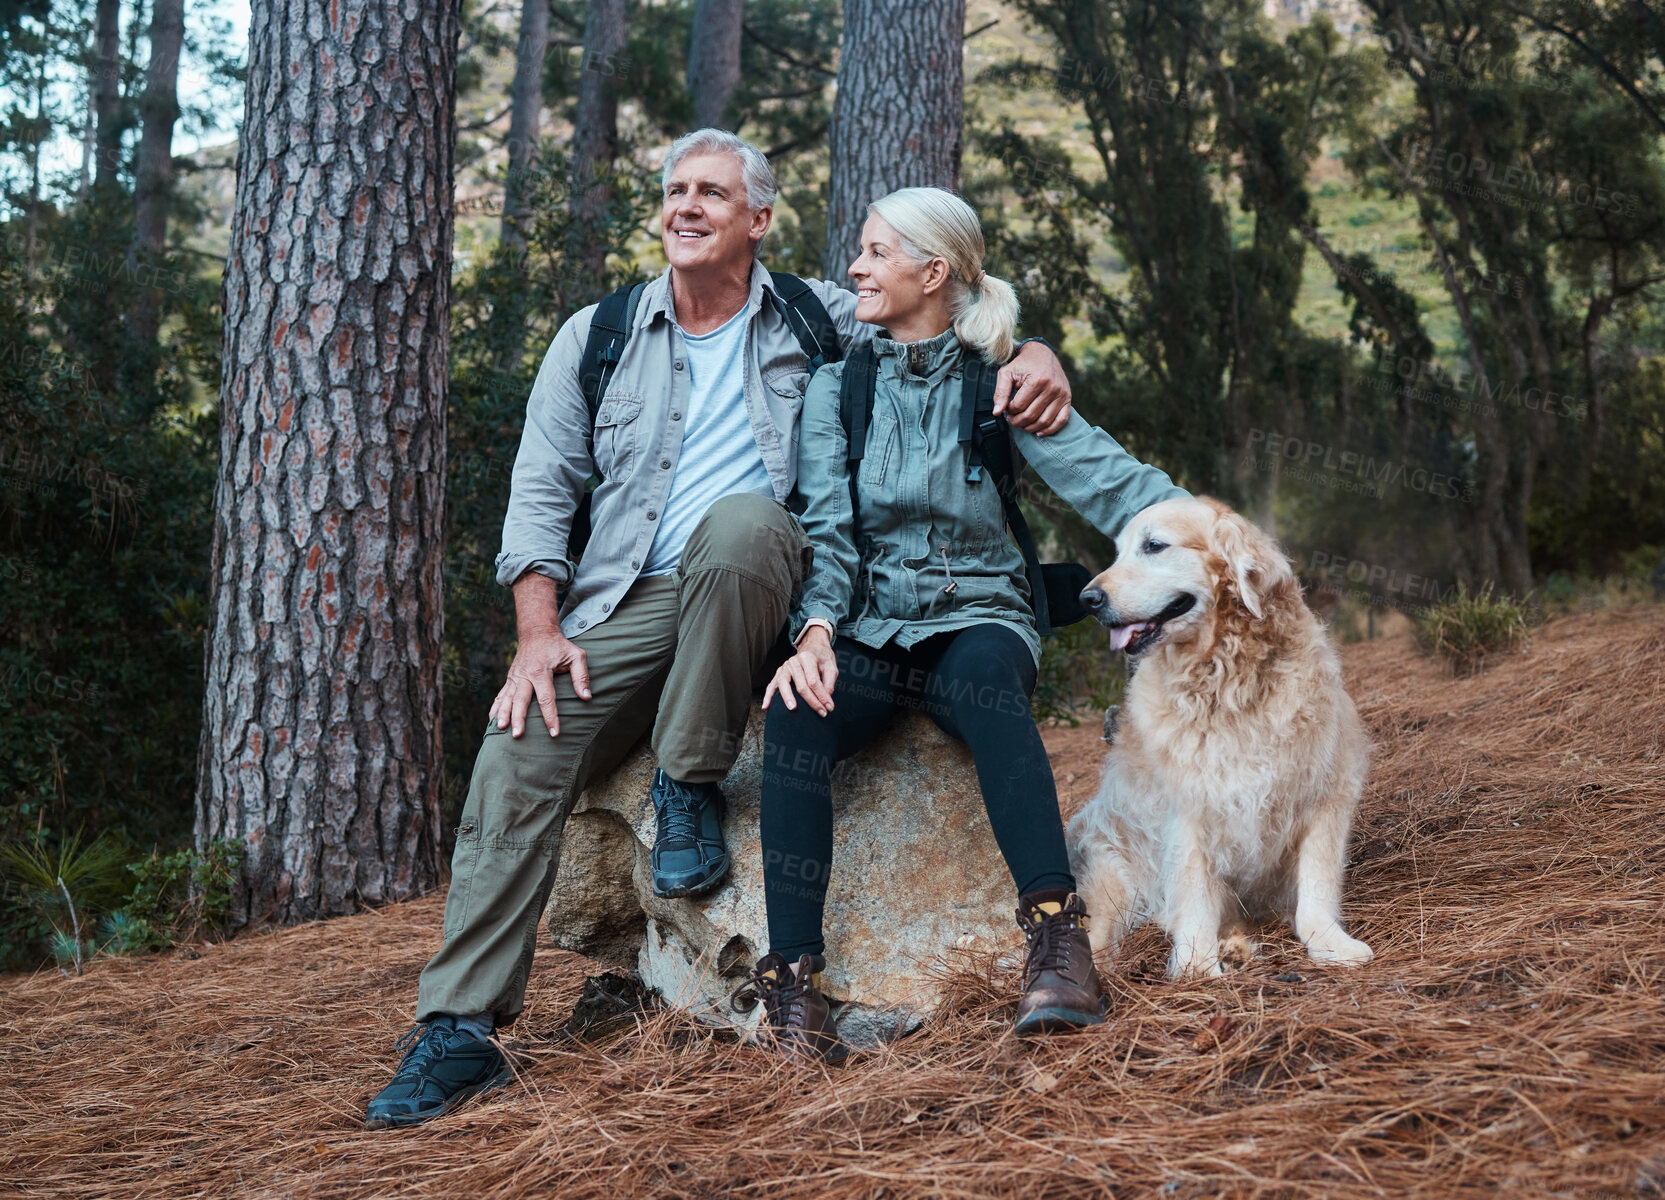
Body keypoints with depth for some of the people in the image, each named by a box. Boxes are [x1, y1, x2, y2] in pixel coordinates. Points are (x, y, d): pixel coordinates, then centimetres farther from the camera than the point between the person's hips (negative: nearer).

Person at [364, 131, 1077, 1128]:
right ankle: (461, 1029, -17)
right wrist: (539, 632, -5)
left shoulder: (819, 322, 11)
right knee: (519, 755, -22)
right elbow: (543, 491, 9)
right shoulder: (597, 338, 14)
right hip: (624, 605, 2)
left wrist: (1036, 355, -11)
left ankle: (692, 786, -20)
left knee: (739, 519, -37)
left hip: (757, 590, -2)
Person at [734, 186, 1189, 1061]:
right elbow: (826, 529, -1)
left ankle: (1056, 936, -45)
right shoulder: (838, 388, 9)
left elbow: (1109, 479, -6)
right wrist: (817, 629, -20)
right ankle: (792, 974, -34)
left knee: (983, 671, -38)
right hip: (869, 634, 2)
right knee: (796, 710, -32)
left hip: (976, 621, -1)